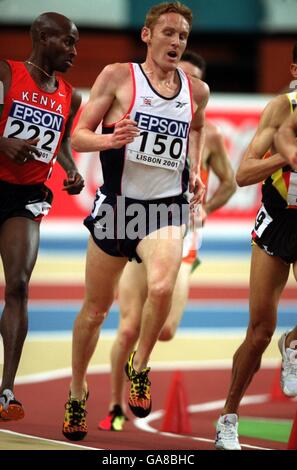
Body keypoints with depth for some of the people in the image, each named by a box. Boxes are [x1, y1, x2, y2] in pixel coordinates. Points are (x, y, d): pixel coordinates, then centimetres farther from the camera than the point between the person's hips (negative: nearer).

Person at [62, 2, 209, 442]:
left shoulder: (197, 90, 6)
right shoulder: (118, 76, -4)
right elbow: (78, 138, -5)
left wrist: (195, 170, 17)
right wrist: (110, 140, -24)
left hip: (167, 207, 1)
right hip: (117, 204, -1)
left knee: (162, 288, -27)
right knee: (95, 309, 9)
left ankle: (139, 368, -2)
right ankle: (77, 393, 30)